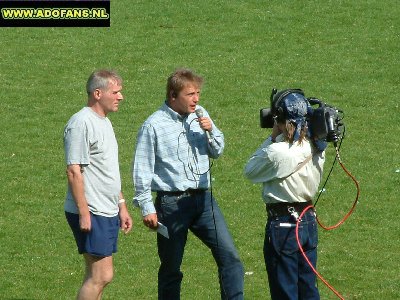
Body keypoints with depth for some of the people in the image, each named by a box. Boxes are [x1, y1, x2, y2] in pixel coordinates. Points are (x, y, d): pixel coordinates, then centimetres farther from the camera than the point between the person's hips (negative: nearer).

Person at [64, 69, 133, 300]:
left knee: (97, 276, 9)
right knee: (102, 275, -12)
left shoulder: (105, 122, 17)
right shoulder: (82, 123, -14)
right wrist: (84, 213, -20)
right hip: (91, 213, -10)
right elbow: (74, 171, -18)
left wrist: (122, 205, 25)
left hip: (108, 212, 10)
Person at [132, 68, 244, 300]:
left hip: (204, 199, 4)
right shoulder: (154, 126, -8)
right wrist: (147, 208, -8)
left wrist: (210, 131, -3)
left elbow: (217, 152, 17)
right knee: (171, 269, 7)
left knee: (229, 256, -5)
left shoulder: (200, 116, 7)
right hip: (172, 203, -4)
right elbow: (143, 169, -6)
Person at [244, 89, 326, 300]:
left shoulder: (277, 152, -22)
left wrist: (272, 138, -4)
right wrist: (276, 140, 3)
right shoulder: (315, 148, -1)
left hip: (283, 225, -7)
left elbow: (250, 171, -5)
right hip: (309, 221, 7)